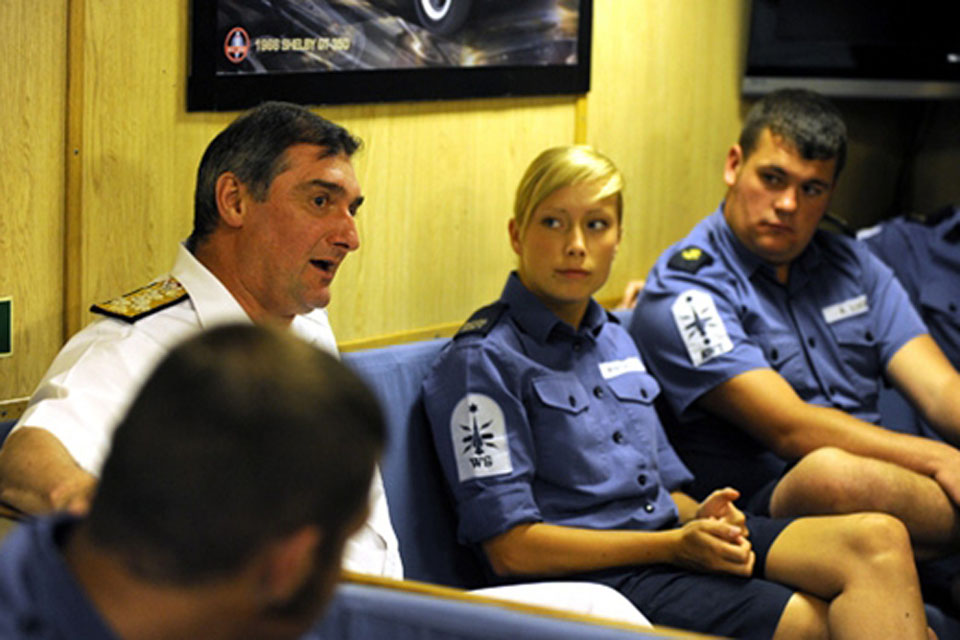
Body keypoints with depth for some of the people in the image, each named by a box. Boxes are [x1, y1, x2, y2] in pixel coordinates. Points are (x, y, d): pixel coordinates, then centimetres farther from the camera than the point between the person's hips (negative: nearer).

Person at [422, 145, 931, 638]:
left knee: (877, 539, -16)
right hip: (591, 579, -8)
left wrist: (698, 517, 0)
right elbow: (511, 548, -12)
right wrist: (675, 545, -15)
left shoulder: (614, 339, 21)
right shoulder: (482, 361, -6)